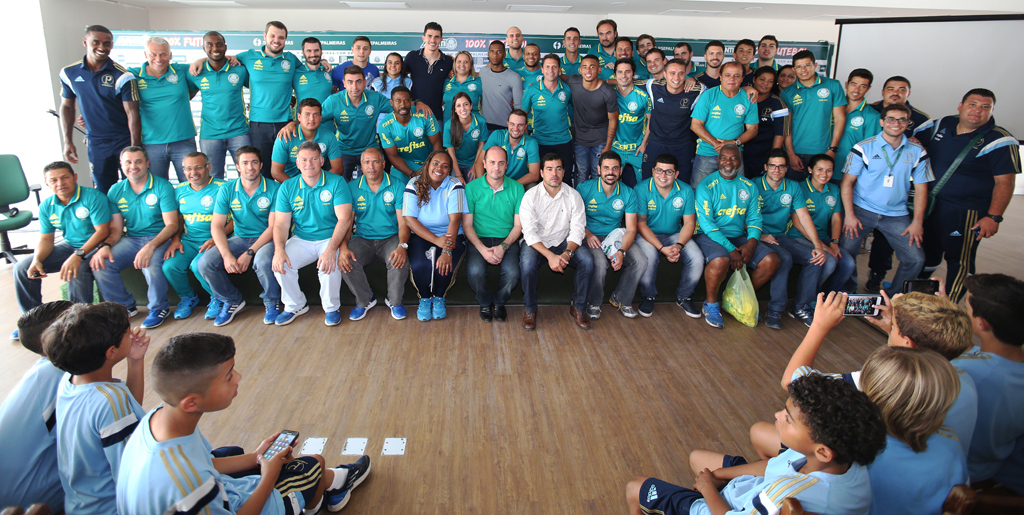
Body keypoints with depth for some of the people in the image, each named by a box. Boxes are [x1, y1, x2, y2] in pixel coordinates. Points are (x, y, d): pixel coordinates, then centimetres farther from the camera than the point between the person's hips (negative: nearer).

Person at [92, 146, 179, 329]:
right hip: (131, 239, 5)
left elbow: (171, 225, -12)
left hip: (159, 238, -5)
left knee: (151, 265, -35)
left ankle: (159, 308, -7)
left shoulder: (162, 187, -5)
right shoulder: (115, 191, 9)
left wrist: (150, 247, -28)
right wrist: (105, 246, -14)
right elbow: (115, 228, 9)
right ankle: (125, 307, 5)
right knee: (99, 264, -18)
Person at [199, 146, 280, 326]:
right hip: (239, 238, 4)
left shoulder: (273, 189, -8)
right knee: (205, 263, -17)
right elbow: (217, 226, -3)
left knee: (263, 262, -37)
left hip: (266, 239, -4)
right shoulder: (227, 190, 1)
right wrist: (227, 255, -19)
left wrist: (250, 253, -21)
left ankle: (272, 301, -5)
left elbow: (273, 227, -11)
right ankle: (232, 301, 9)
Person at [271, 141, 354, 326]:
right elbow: (281, 224, 0)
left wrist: (331, 249, -29)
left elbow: (344, 219, -16)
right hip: (301, 240, 3)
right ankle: (295, 305, 6)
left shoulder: (336, 182, -7)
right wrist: (279, 250, -20)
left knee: (329, 265, -32)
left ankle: (332, 307, -4)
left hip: (330, 239, -3)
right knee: (280, 264, -21)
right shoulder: (287, 188, 3)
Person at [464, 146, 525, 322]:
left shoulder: (517, 188, 3)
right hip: (479, 239, 0)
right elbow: (467, 225, -2)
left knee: (513, 273, -27)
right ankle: (485, 303, 6)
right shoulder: (472, 188, 0)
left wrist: (503, 246, -14)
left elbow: (518, 225, 3)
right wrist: (483, 249, -16)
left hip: (507, 240, 1)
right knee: (475, 272, -28)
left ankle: (499, 302, 8)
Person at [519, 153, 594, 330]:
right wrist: (550, 256, -30)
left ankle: (578, 307, -2)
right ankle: (530, 309, -8)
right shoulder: (531, 196, -11)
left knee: (587, 260, -24)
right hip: (536, 243, -2)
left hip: (564, 242, 2)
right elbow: (530, 233, -17)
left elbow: (577, 231, -7)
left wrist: (567, 253, -26)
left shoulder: (574, 196, -4)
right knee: (527, 263, -33)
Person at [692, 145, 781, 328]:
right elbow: (707, 224, -15)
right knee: (721, 260, -37)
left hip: (739, 237, 6)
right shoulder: (706, 186, -8)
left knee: (772, 260, -14)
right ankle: (711, 304, -9)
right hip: (709, 236, -5)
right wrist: (731, 250, -22)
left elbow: (754, 220, 8)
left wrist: (751, 244, -13)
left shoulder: (749, 187, 10)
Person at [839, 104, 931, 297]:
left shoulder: (917, 152, 6)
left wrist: (917, 222, -1)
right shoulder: (864, 147, -2)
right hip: (862, 210, -2)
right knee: (844, 252, -14)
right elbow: (847, 182, -2)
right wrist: (849, 214, -11)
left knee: (916, 259, -7)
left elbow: (921, 189, 8)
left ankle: (895, 297, 15)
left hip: (897, 215, 2)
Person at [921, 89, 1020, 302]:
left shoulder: (1000, 141, -13)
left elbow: (1004, 182, -15)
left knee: (959, 262, 2)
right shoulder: (943, 125, 4)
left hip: (966, 214, -5)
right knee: (926, 254, 19)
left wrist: (993, 217, -21)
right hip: (930, 205, 6)